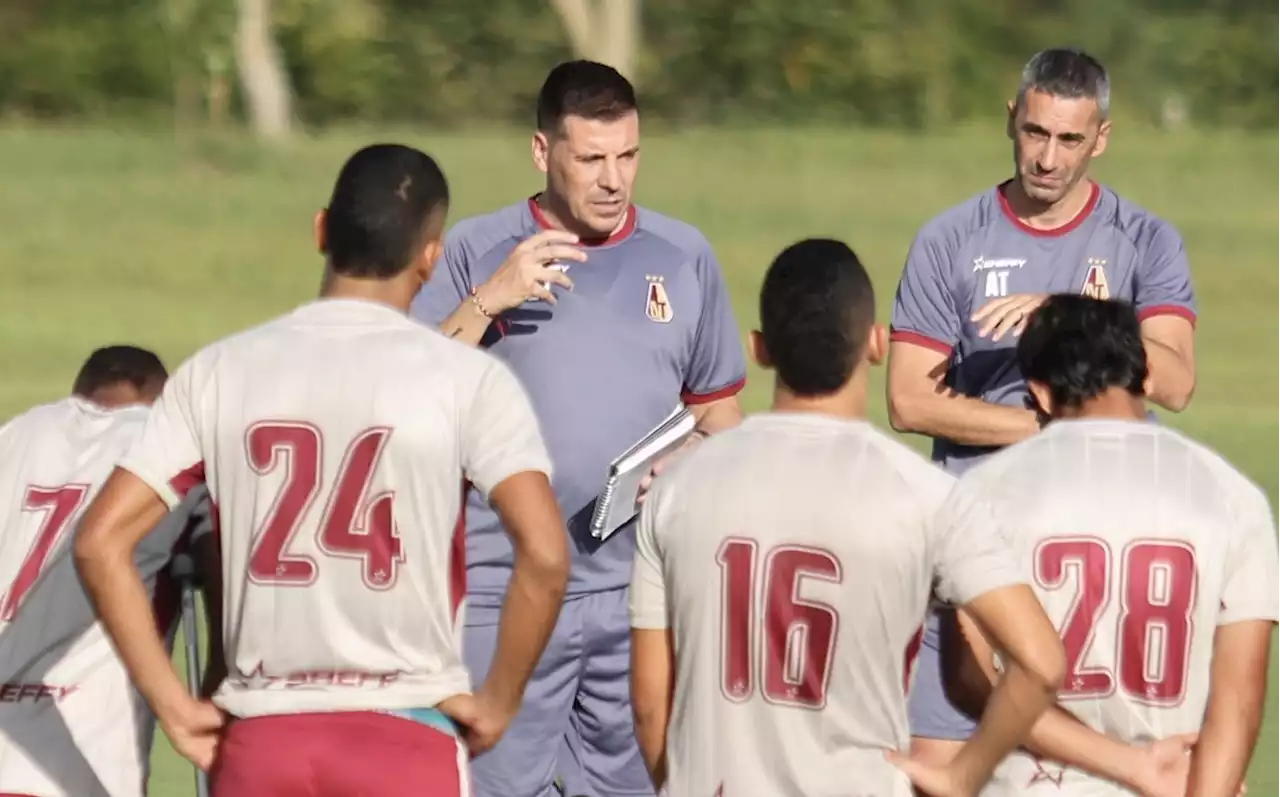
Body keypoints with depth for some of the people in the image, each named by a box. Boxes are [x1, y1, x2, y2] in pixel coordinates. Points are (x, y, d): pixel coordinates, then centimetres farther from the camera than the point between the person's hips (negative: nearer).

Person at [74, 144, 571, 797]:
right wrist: (497, 703, -1)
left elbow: (100, 542, 0)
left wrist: (174, 707, 4)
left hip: (259, 741, 3)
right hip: (408, 740, -3)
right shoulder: (467, 380, -4)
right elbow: (544, 556, -15)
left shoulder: (217, 373, 4)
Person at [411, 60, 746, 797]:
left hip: (643, 594, 2)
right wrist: (487, 302, -16)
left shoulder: (684, 257, 10)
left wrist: (690, 460, -5)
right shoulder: (478, 252, 3)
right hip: (504, 595, -2)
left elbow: (720, 411, 17)